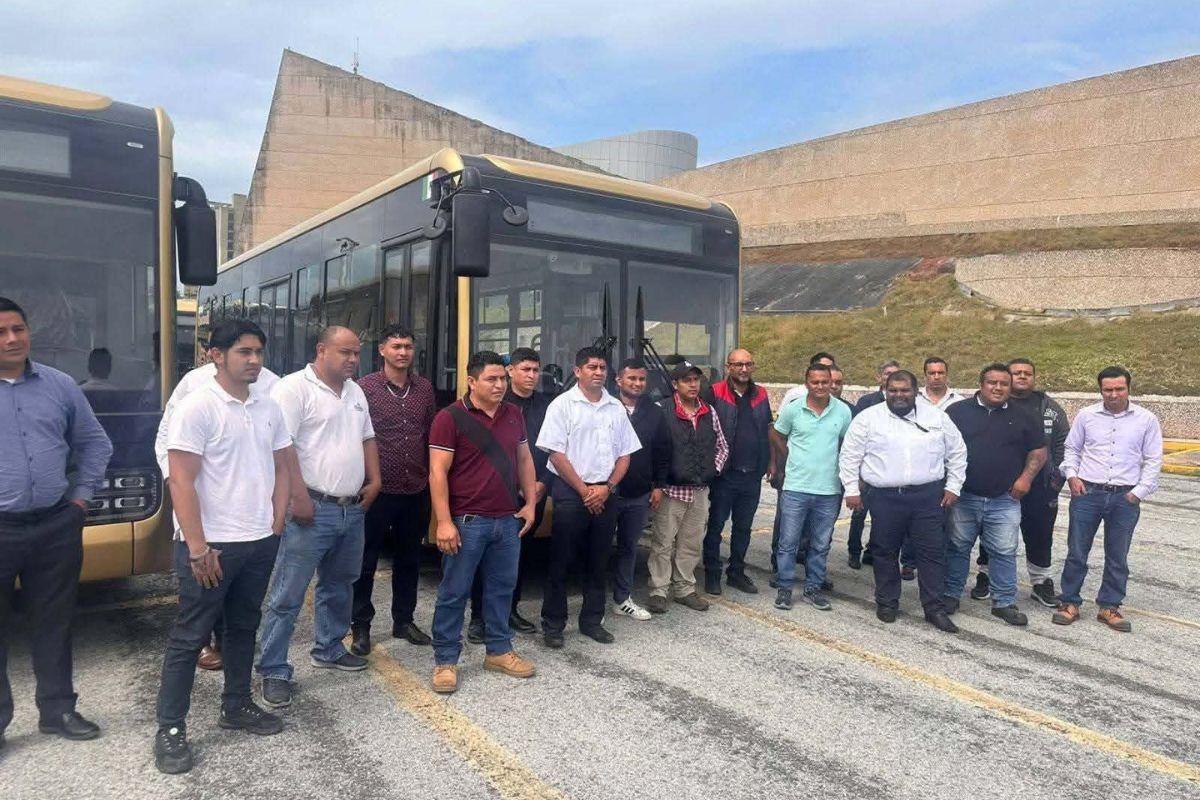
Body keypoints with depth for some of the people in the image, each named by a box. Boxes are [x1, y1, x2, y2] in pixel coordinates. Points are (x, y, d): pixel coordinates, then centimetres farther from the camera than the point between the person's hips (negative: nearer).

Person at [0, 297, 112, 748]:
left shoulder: (60, 385, 6)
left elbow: (95, 443, 15)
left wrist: (81, 496, 8)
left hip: (57, 527, 3)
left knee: (54, 623, 13)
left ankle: (57, 709, 26)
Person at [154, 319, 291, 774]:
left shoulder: (269, 409, 7)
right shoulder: (197, 407, -13)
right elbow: (180, 481, -16)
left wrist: (276, 527, 8)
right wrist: (198, 547, -17)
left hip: (260, 543, 6)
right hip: (211, 546, -6)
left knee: (243, 628, 18)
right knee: (189, 636, 5)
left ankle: (236, 706, 33)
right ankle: (170, 729, 17)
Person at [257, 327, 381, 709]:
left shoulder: (355, 392, 15)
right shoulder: (294, 388, -11)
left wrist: (374, 480, 12)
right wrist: (298, 497, -21)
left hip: (352, 509, 8)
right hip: (313, 510, -8)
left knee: (338, 586, 20)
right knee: (288, 595, -1)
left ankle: (328, 649, 36)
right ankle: (274, 671, 9)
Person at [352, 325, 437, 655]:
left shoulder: (424, 388, 6)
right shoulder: (365, 387, -6)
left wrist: (432, 478, 10)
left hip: (416, 492, 4)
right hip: (377, 490, -4)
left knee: (409, 560, 15)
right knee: (366, 561, 8)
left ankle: (404, 621, 30)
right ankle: (360, 626, 22)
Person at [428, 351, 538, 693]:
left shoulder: (514, 414, 9)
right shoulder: (450, 417, -10)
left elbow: (524, 459, 17)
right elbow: (438, 472, -12)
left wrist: (531, 502, 10)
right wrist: (444, 522, -17)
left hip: (508, 520, 6)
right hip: (467, 521, -5)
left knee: (502, 588, 15)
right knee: (454, 592, 4)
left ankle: (499, 651, 29)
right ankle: (445, 660, 17)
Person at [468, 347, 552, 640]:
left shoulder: (547, 405, 7)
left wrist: (543, 483, -3)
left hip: (534, 493, 4)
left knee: (521, 554, 13)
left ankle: (510, 610, 26)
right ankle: (479, 617, 11)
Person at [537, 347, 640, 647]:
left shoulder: (616, 408, 9)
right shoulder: (563, 404, -4)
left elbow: (625, 454, 10)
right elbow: (556, 453, -9)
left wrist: (607, 488, -4)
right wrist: (584, 490, -10)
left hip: (605, 495, 4)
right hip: (570, 492, -4)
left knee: (598, 563, 12)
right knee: (561, 562, 2)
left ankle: (592, 621, 24)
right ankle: (553, 625, 13)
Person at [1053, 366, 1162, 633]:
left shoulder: (1146, 420, 1)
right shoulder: (1086, 416, 3)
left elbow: (1153, 460, 4)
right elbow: (1071, 448, 12)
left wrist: (1139, 492, -4)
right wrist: (1072, 475, -2)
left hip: (1125, 498, 0)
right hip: (1087, 493, 0)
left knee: (1117, 556, 9)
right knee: (1077, 552, 4)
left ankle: (1109, 606, 22)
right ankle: (1070, 602, 15)